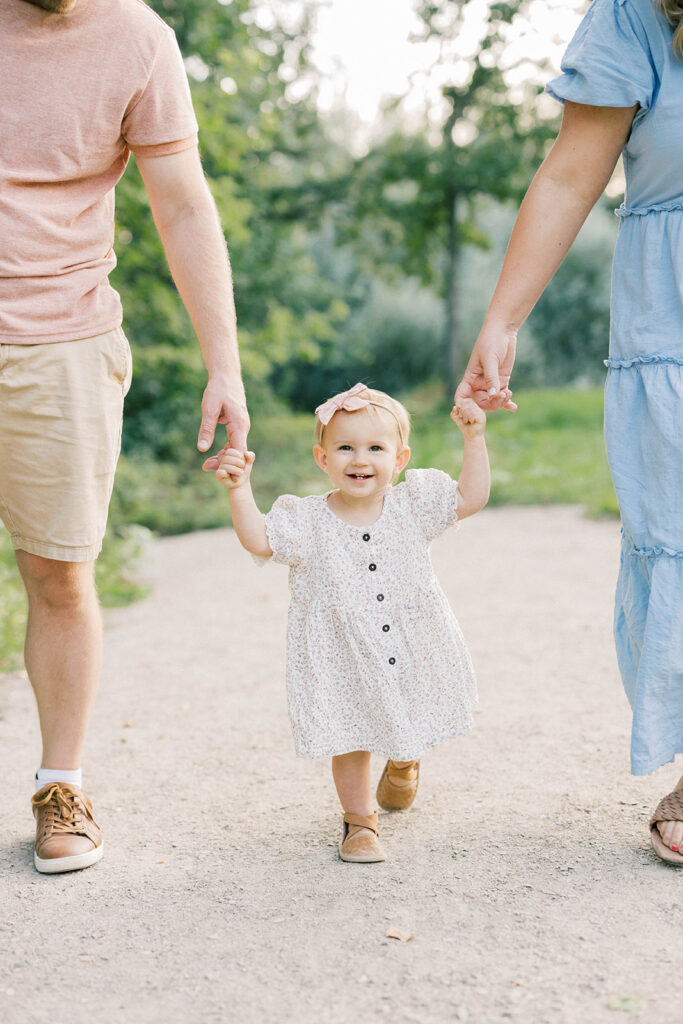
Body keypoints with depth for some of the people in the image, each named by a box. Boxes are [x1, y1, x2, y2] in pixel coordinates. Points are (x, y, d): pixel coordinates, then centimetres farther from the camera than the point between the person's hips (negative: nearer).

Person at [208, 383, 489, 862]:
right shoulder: (308, 521, -11)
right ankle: (360, 822, 30)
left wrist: (474, 437, -12)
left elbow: (471, 498, -4)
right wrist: (240, 488, -32)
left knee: (409, 731, 20)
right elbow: (258, 538, -18)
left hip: (412, 655, 3)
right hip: (344, 661, -2)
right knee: (351, 741, 7)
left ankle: (402, 764, 58)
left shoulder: (412, 507, -5)